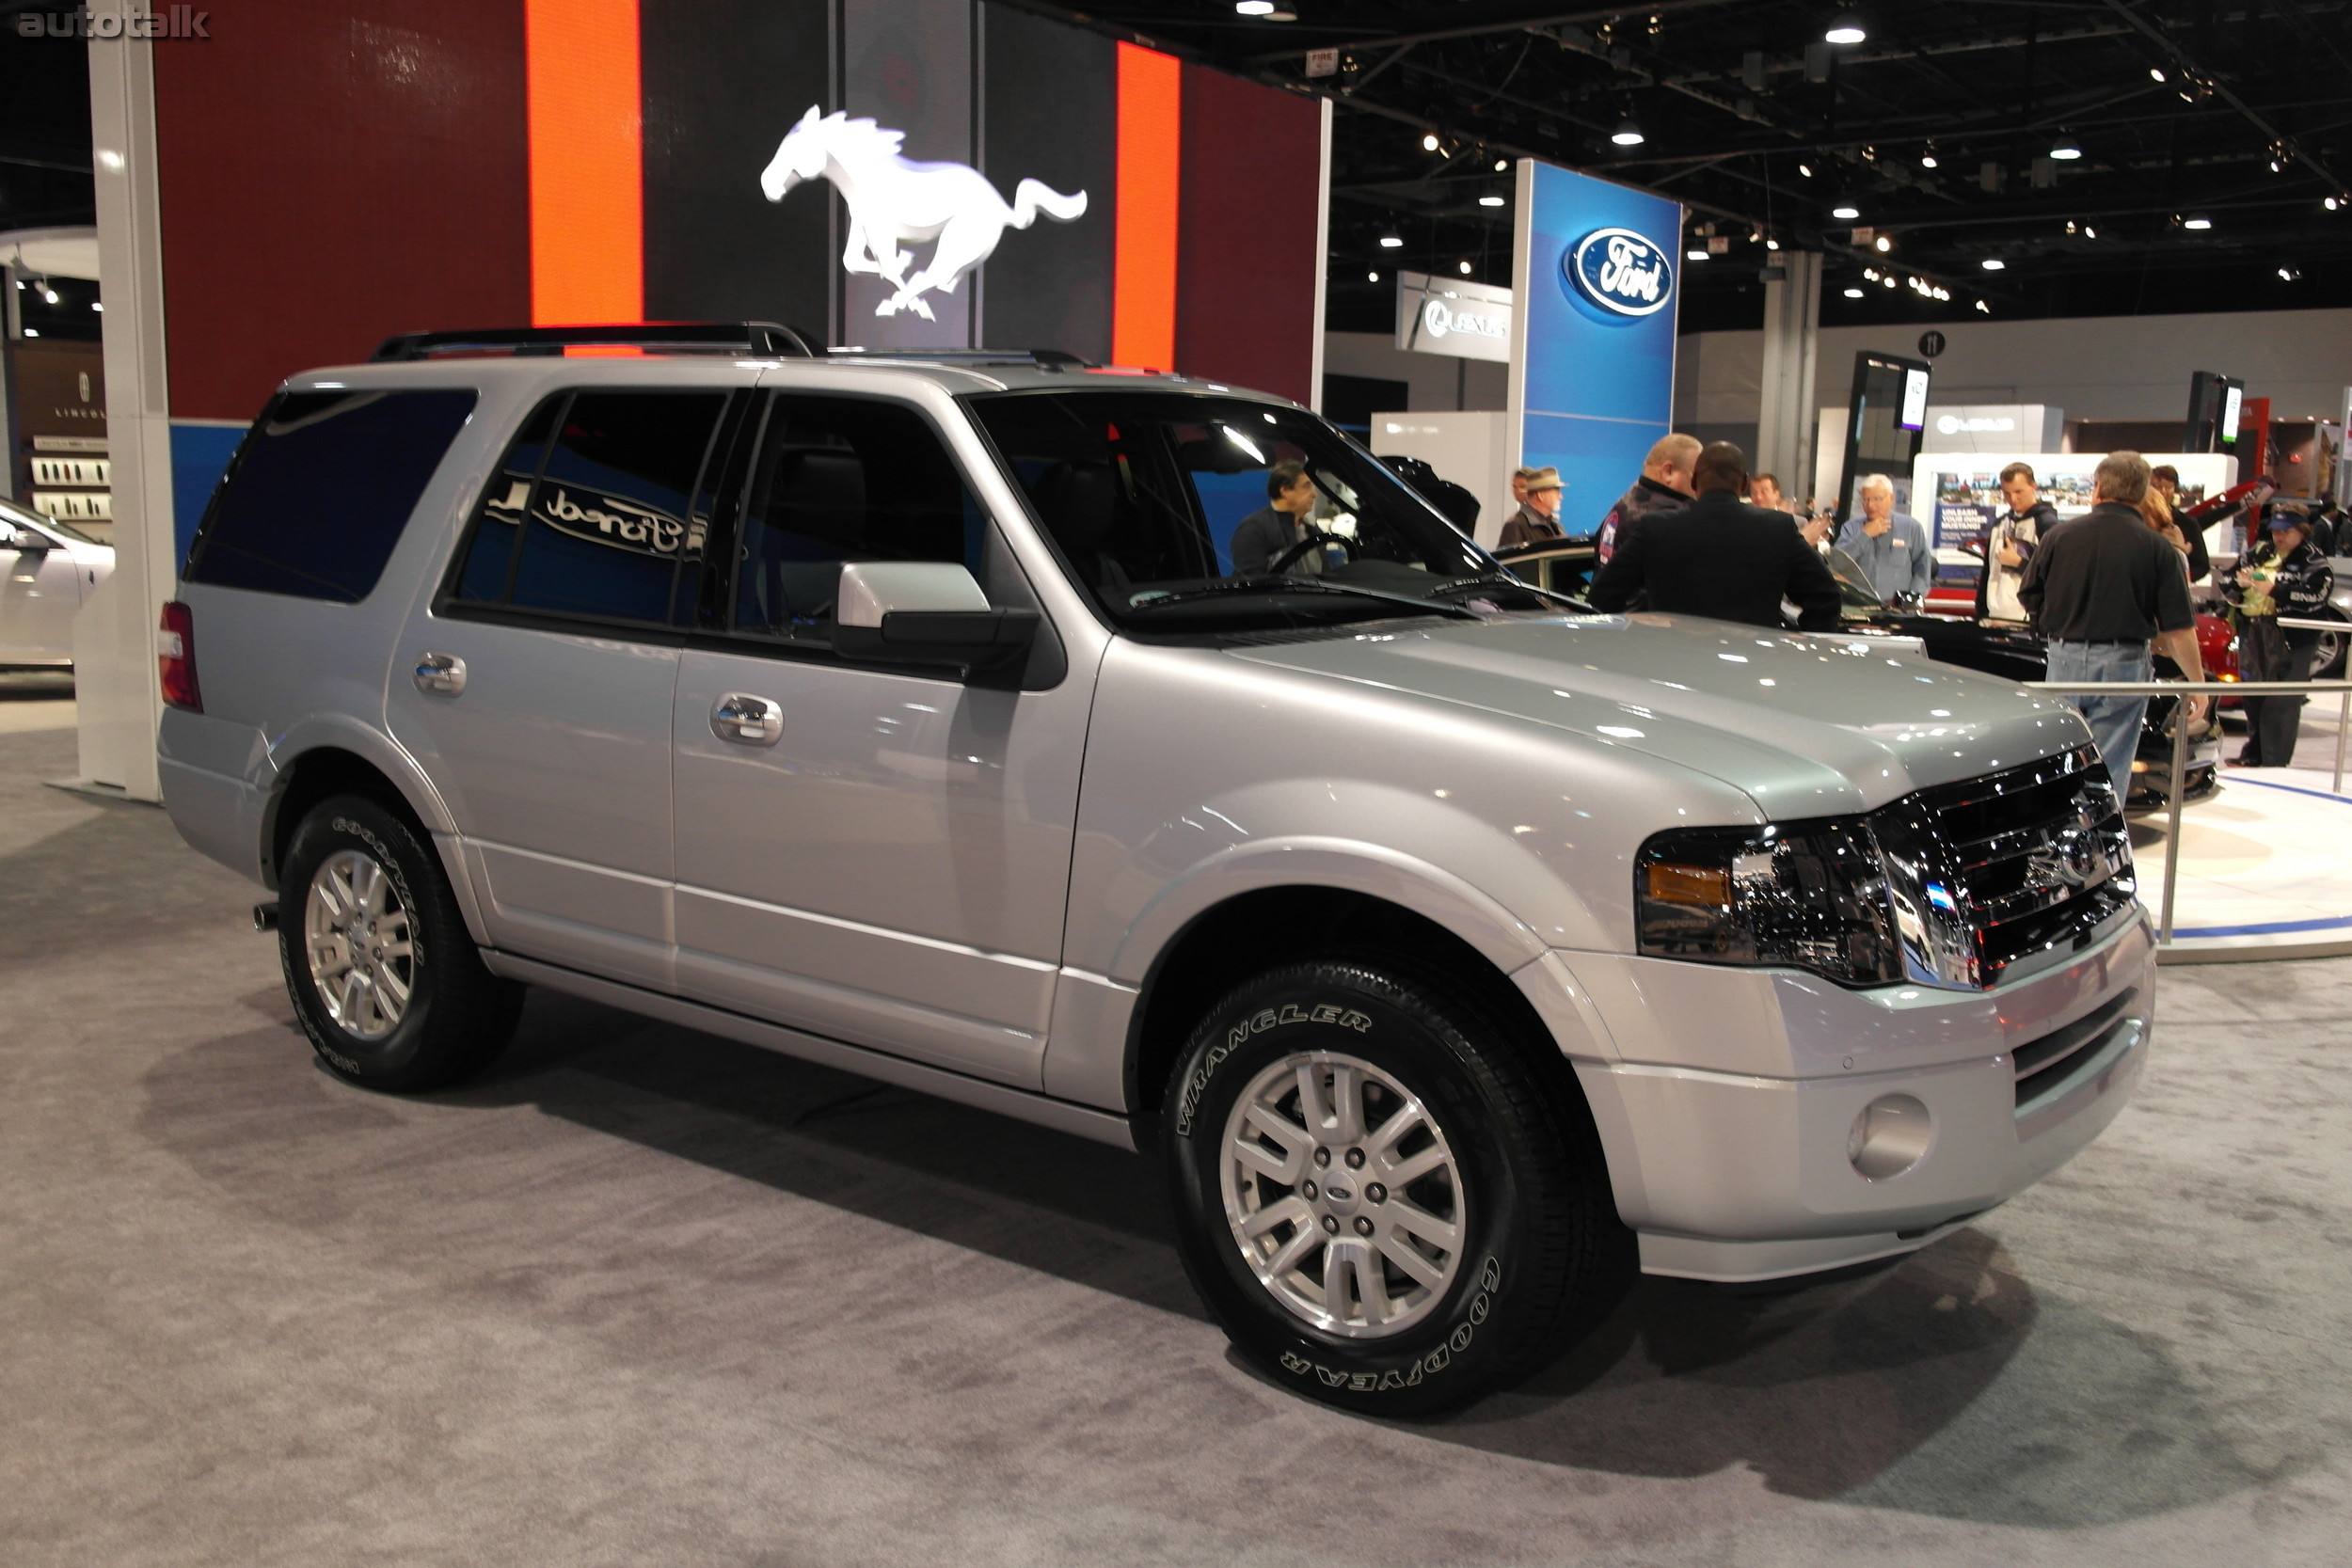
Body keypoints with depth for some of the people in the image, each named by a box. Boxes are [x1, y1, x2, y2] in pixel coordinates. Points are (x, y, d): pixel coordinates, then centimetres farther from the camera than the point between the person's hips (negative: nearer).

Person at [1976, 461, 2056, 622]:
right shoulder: (1999, 524, 16)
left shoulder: (2048, 524, -5)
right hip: (1994, 617, 6)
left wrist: (2017, 562, -12)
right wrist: (1980, 614, 15)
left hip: (2028, 620, -6)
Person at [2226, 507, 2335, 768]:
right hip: (2253, 636, 6)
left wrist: (2276, 590, -23)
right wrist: (2240, 581, -7)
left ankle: (2276, 763, -4)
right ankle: (2254, 754, 27)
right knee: (2253, 698, 14)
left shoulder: (2312, 560, -3)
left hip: (2290, 641, -6)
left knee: (2281, 703, -7)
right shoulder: (2260, 552, 14)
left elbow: (2317, 594, -18)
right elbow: (2229, 585, 16)